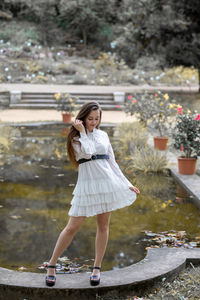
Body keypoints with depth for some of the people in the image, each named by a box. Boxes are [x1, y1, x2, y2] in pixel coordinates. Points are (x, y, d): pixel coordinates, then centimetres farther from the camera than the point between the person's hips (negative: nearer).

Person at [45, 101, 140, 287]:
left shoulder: (103, 135, 11)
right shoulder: (76, 138, 0)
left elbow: (112, 162, 14)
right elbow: (87, 152, -20)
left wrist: (127, 184, 12)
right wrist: (83, 131, -11)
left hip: (107, 183, 4)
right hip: (87, 184, -3)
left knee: (103, 226, 7)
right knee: (73, 227, -4)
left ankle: (97, 268, 18)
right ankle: (51, 265, 8)